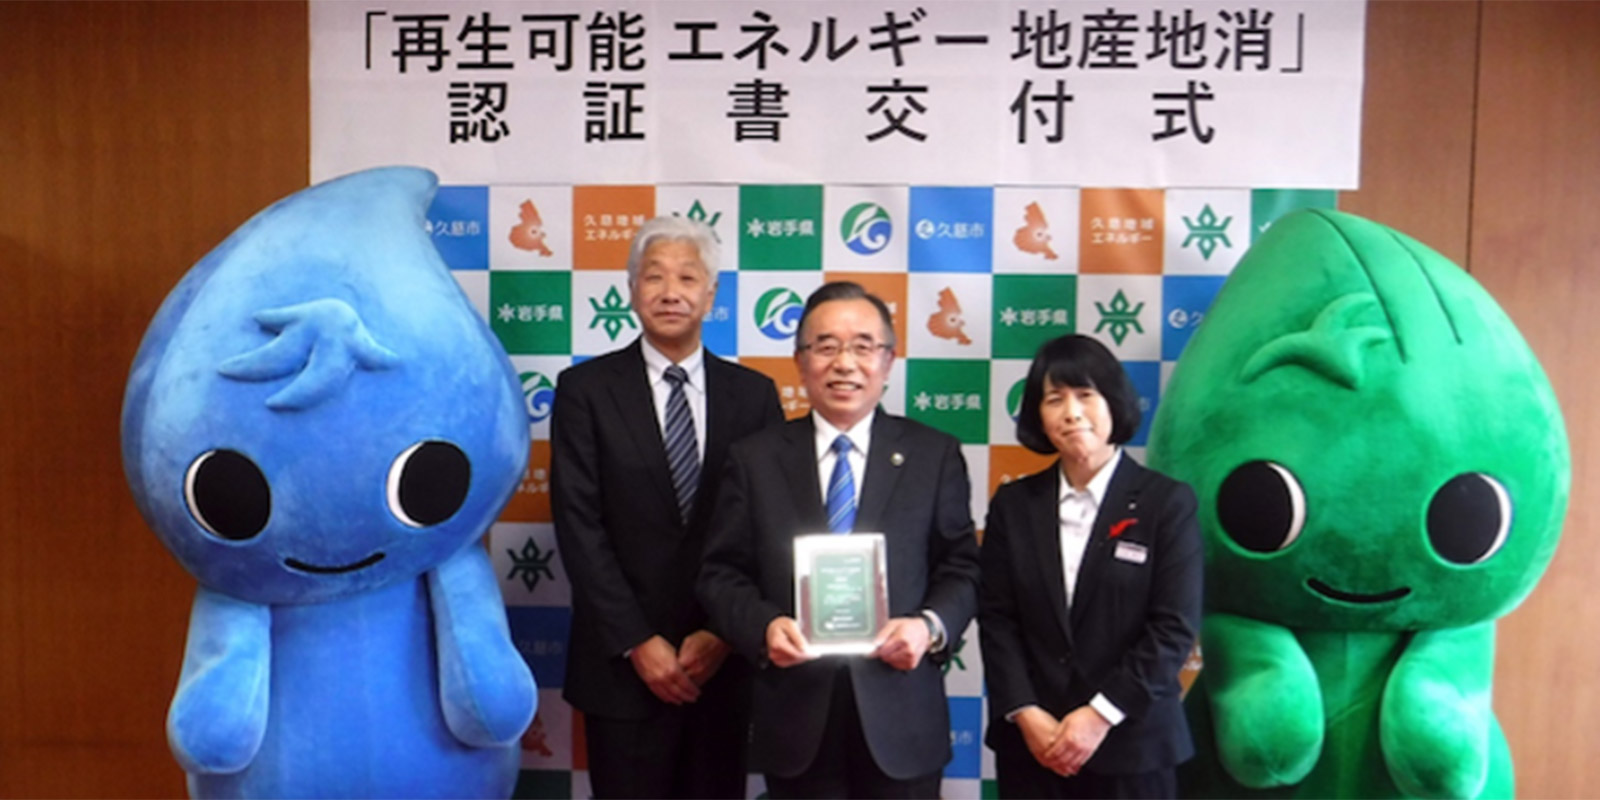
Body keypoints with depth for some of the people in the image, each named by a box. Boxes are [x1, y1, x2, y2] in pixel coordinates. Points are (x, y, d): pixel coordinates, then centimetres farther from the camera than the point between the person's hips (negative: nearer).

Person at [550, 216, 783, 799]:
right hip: (623, 664, -1)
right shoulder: (586, 388, -1)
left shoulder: (753, 393, 4)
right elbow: (579, 525, -7)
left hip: (725, 661, 2)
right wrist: (636, 642, -12)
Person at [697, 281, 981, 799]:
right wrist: (764, 626, -15)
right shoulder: (754, 459, 4)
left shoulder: (934, 455, 4)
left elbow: (962, 568, 4)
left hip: (899, 719, 0)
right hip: (795, 718, 0)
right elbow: (721, 574, 3)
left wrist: (931, 626, -15)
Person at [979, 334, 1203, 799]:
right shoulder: (1013, 504, 5)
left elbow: (1175, 627, -8)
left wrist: (1101, 714, -13)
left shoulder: (1167, 503, -3)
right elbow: (996, 618, 1)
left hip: (1132, 746, -2)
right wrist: (1025, 713, -10)